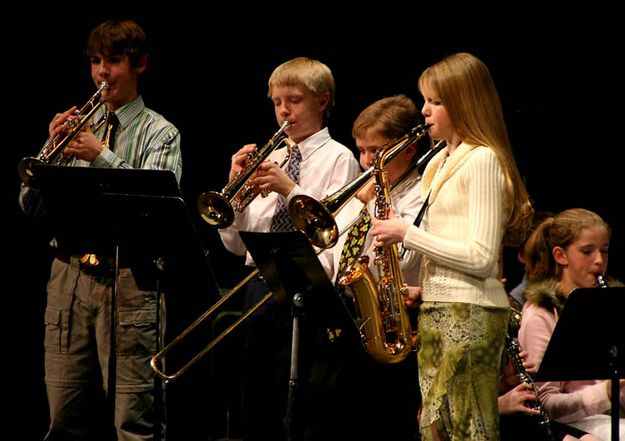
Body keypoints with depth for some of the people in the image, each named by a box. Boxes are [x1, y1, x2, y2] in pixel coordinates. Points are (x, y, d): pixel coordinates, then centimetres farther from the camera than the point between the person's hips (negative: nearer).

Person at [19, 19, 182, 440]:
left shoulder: (160, 134, 6)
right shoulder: (78, 126, 17)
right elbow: (31, 204, 10)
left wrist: (101, 157, -16)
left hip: (126, 277, -4)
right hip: (70, 274, 4)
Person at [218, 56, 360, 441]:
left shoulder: (338, 158, 1)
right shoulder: (266, 158, 14)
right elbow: (236, 243, 12)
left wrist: (290, 189, -18)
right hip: (259, 288, 5)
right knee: (257, 409, 7)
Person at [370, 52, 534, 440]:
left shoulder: (483, 161, -10)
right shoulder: (439, 164, 18)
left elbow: (481, 257, -17)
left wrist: (408, 234, -13)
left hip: (470, 314, -9)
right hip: (435, 309, 9)